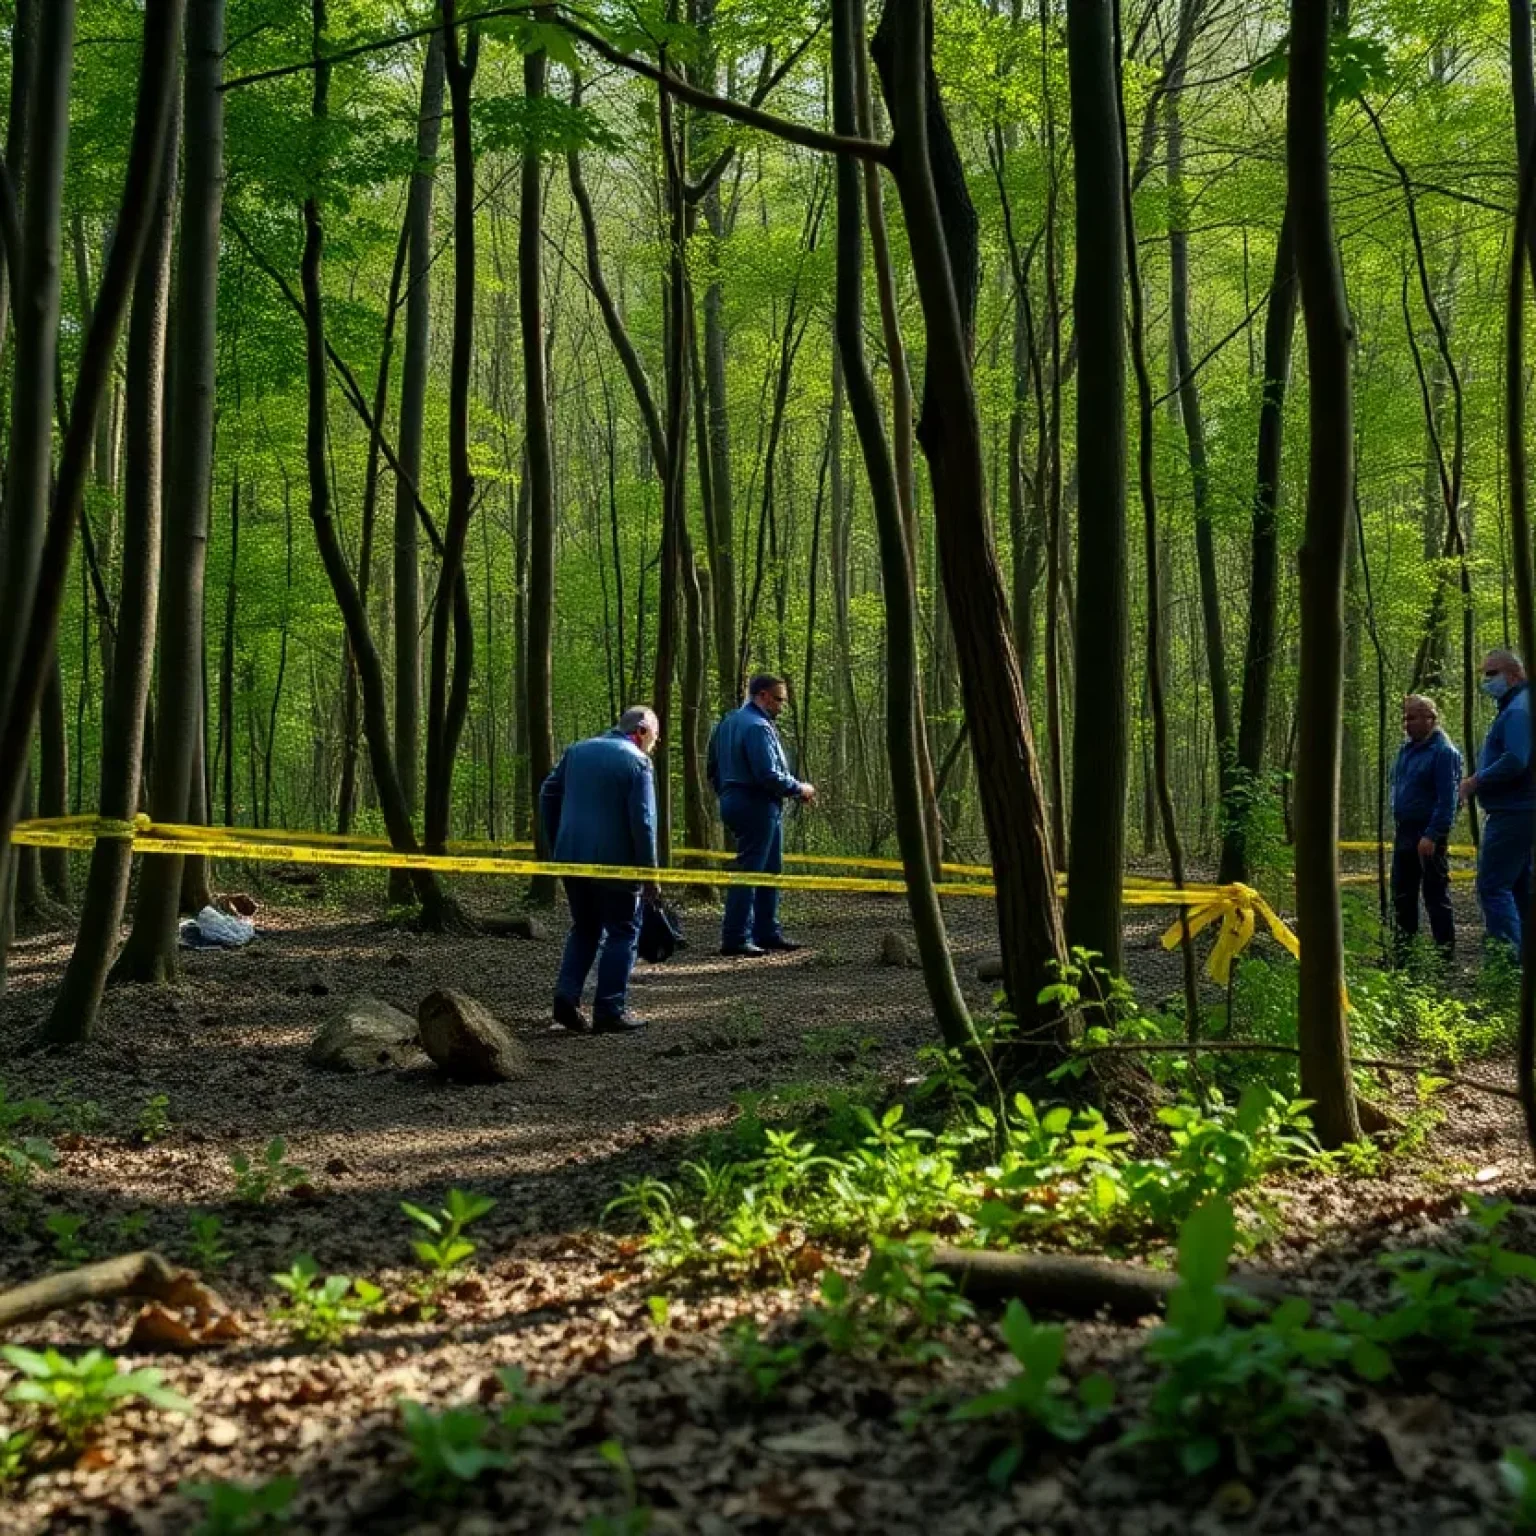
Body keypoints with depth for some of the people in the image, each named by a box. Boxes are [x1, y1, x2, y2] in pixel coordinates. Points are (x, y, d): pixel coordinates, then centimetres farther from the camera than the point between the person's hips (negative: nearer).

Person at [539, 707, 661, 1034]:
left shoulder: (576, 751, 11)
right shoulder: (637, 762, -8)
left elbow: (547, 795, 14)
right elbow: (642, 821, -14)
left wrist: (556, 847, 19)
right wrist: (649, 871, -8)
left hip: (570, 858, 6)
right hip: (614, 864, -6)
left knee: (584, 929, 19)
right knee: (622, 933, 6)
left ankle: (566, 997, 6)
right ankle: (610, 1011, 3)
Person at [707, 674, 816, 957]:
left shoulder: (729, 722, 15)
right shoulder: (758, 727, -17)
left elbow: (714, 769, 20)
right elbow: (768, 775, -23)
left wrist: (726, 794, 27)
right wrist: (799, 789, -9)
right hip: (757, 806, -10)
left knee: (770, 869, 16)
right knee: (749, 872, -6)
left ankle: (767, 932, 22)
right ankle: (735, 938, -4)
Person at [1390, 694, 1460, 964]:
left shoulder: (1443, 752, -14)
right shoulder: (1407, 749, 13)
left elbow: (1447, 800, -18)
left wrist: (1431, 836, -23)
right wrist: (1400, 827, 15)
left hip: (1428, 836, -9)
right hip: (1404, 832, 9)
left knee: (1436, 896, -3)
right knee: (1402, 895, 14)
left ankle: (1446, 952, 4)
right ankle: (1404, 950, 24)